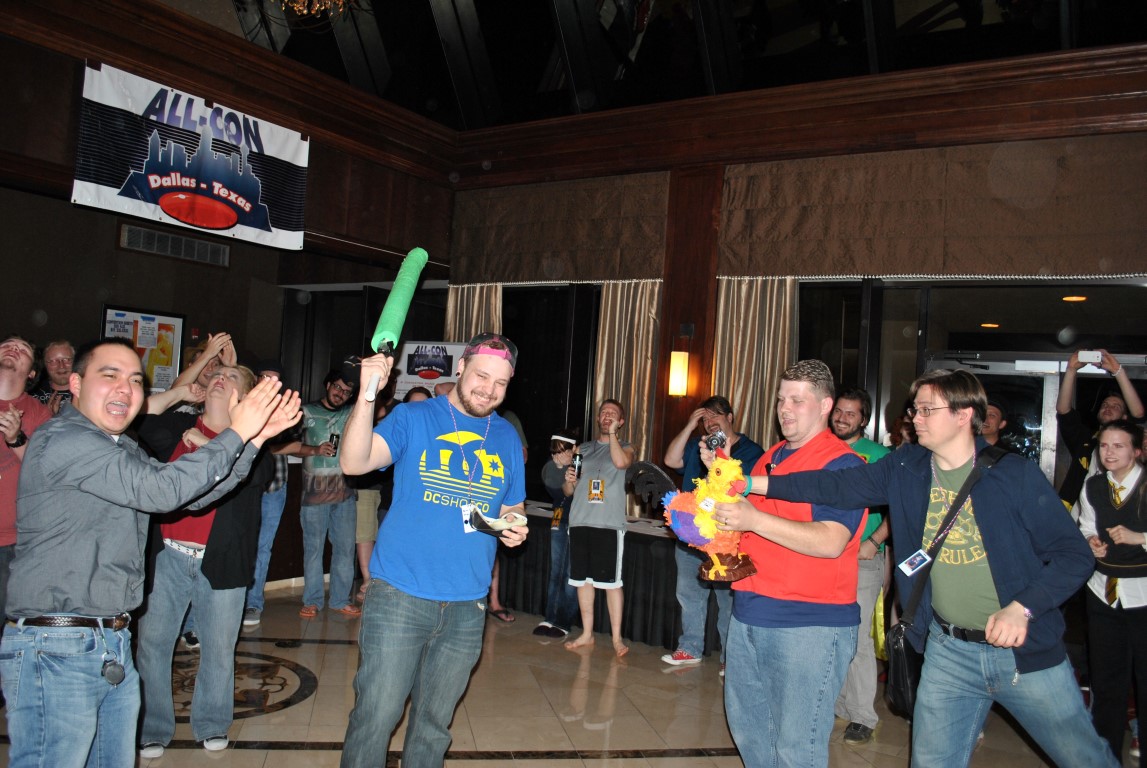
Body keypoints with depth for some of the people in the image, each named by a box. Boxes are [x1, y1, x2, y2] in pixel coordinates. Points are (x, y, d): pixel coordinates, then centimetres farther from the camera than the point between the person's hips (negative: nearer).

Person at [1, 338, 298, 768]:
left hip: (114, 646, 9)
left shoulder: (124, 451, 17)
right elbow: (160, 490, -23)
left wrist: (257, 437, 4)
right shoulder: (62, 439, -13)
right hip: (56, 650, -9)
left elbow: (193, 495, 13)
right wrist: (237, 433, -16)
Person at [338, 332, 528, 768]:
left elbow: (513, 508, 18)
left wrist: (514, 528, -5)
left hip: (467, 607, 4)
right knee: (375, 716, -2)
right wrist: (367, 395, -32)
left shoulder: (508, 439, 8)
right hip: (400, 596, -3)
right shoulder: (413, 418, -4)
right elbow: (353, 463, -19)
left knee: (434, 723, 17)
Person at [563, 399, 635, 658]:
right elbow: (568, 491, 18)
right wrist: (569, 480, -5)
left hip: (609, 525, -4)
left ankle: (617, 638, 3)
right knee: (583, 580, 8)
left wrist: (612, 433, -7)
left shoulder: (625, 447, 7)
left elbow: (621, 462, -19)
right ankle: (587, 634, 19)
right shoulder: (583, 449, 16)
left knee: (611, 582, -4)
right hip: (580, 523, 4)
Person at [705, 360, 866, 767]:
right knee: (746, 725, 19)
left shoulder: (841, 463, -12)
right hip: (749, 613, 8)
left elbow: (830, 542, -24)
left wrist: (755, 519, -32)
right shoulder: (770, 457, 14)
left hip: (809, 626, -8)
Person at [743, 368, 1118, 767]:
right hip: (948, 651, 2)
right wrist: (750, 482, -18)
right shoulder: (905, 469, 0)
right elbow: (835, 485, -9)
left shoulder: (1015, 474, -9)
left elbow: (1075, 554, -8)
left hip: (1026, 649, -2)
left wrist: (1022, 608, -22)